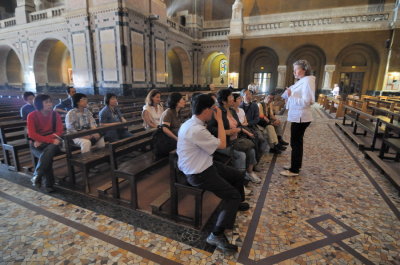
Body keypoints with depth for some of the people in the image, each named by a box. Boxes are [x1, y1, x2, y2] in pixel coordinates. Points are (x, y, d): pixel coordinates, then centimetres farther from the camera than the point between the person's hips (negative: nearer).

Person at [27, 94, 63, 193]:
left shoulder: (55, 115, 1)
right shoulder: (32, 115, -5)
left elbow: (59, 132, -5)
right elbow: (32, 134, -12)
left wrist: (41, 140, -16)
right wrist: (51, 140, -24)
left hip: (52, 143, 1)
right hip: (36, 145, -1)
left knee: (50, 149, -34)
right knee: (46, 156, -31)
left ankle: (36, 176, -17)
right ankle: (49, 184, -18)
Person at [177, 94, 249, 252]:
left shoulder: (192, 123, 1)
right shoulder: (196, 130, -30)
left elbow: (211, 143, 11)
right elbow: (222, 145, -18)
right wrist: (219, 119, -14)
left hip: (203, 165, 10)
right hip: (198, 174, -10)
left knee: (238, 176, 18)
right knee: (233, 195, -9)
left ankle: (236, 204, 47)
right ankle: (217, 235, 1)